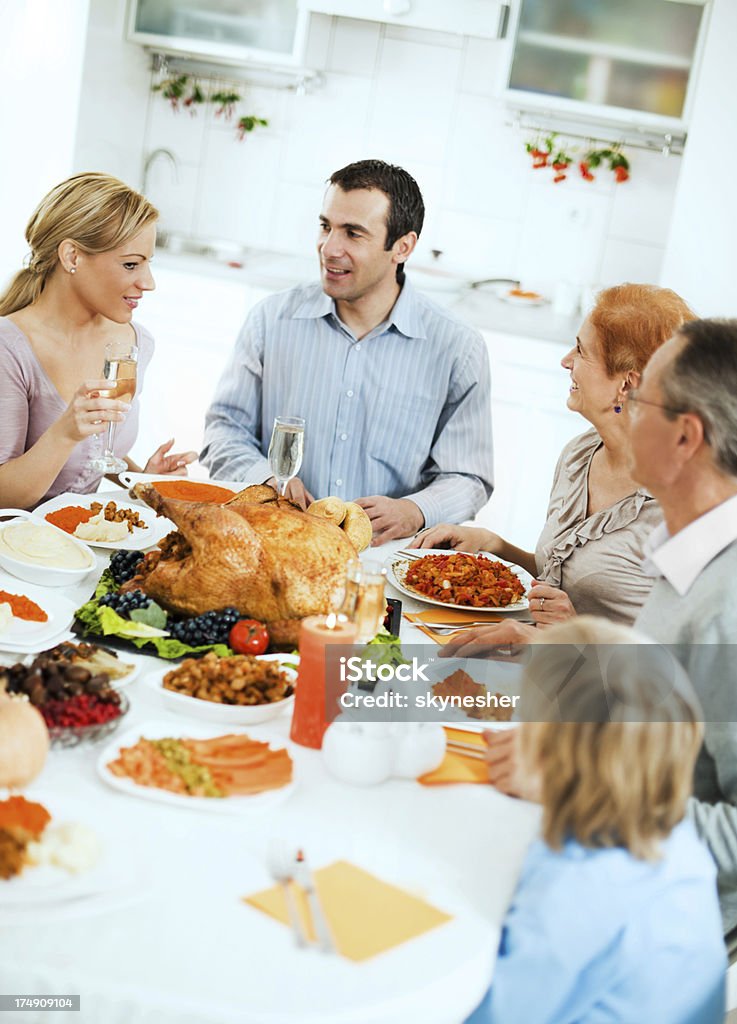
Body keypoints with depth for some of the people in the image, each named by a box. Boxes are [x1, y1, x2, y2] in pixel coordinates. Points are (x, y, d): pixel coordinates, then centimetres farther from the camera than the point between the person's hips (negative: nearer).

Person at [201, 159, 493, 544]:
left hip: (382, 556, -1)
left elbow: (467, 479, 6)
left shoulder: (458, 350, 1)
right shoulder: (273, 319, 8)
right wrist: (266, 479, -9)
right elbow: (225, 428, 12)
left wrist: (414, 512, -16)